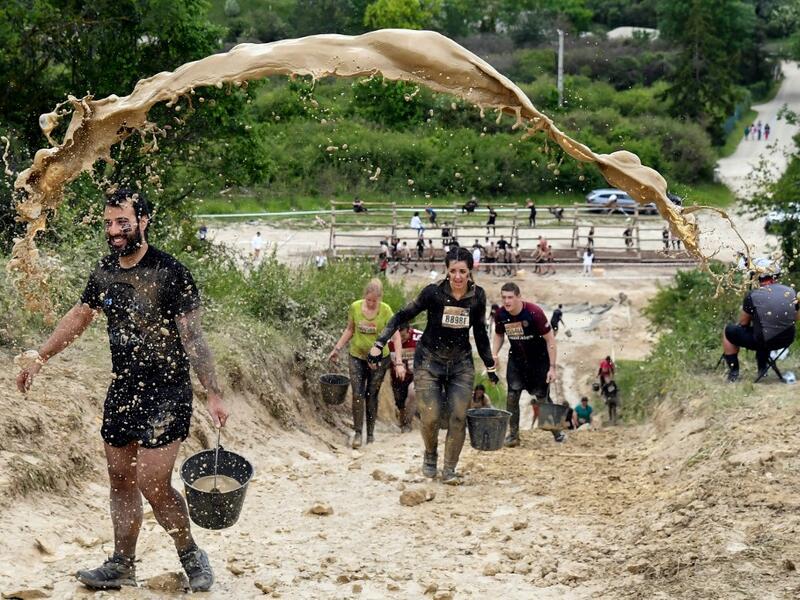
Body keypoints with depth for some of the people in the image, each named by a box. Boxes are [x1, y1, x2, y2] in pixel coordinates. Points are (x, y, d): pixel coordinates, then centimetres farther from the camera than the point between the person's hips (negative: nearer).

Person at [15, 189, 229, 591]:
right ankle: (122, 566, 23)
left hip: (165, 395, -7)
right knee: (120, 480, 11)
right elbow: (79, 317, 20)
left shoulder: (170, 273, -15)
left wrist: (213, 394, -19)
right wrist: (38, 359, 21)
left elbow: (193, 338, -16)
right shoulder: (105, 271, 4)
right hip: (122, 391, 7)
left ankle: (191, 557, 11)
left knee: (153, 485, -10)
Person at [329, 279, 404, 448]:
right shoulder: (355, 308, -9)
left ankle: (371, 432, 18)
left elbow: (396, 337, -16)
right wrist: (337, 349, 6)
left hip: (379, 358, -1)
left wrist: (399, 363, -23)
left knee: (372, 395, 7)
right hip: (357, 357, 1)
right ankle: (357, 432, -2)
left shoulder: (385, 310, -15)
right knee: (357, 394, -7)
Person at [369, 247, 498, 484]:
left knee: (458, 417, -8)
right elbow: (402, 316, -7)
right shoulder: (433, 292, -15)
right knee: (430, 417, -9)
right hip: (429, 362, -2)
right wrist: (380, 343, -15)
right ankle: (430, 455, 21)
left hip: (461, 364, 2)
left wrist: (490, 366, 15)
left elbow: (480, 333, 10)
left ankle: (449, 469, 4)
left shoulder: (478, 296, -5)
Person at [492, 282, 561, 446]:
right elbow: (499, 335, 9)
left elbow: (550, 339, -19)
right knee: (512, 394, -8)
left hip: (539, 359, -3)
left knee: (542, 396, 2)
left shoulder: (534, 312, -26)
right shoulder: (500, 315, -13)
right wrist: (494, 354, -11)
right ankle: (513, 434, 2)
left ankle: (556, 429, 24)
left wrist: (552, 367, -19)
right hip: (516, 358, 4)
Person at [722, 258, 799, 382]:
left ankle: (733, 372, 19)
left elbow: (743, 323, 0)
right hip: (787, 341, 5)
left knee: (729, 331, 17)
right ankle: (762, 367, 39)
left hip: (763, 342, -5)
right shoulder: (791, 292, -3)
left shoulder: (752, 296, -14)